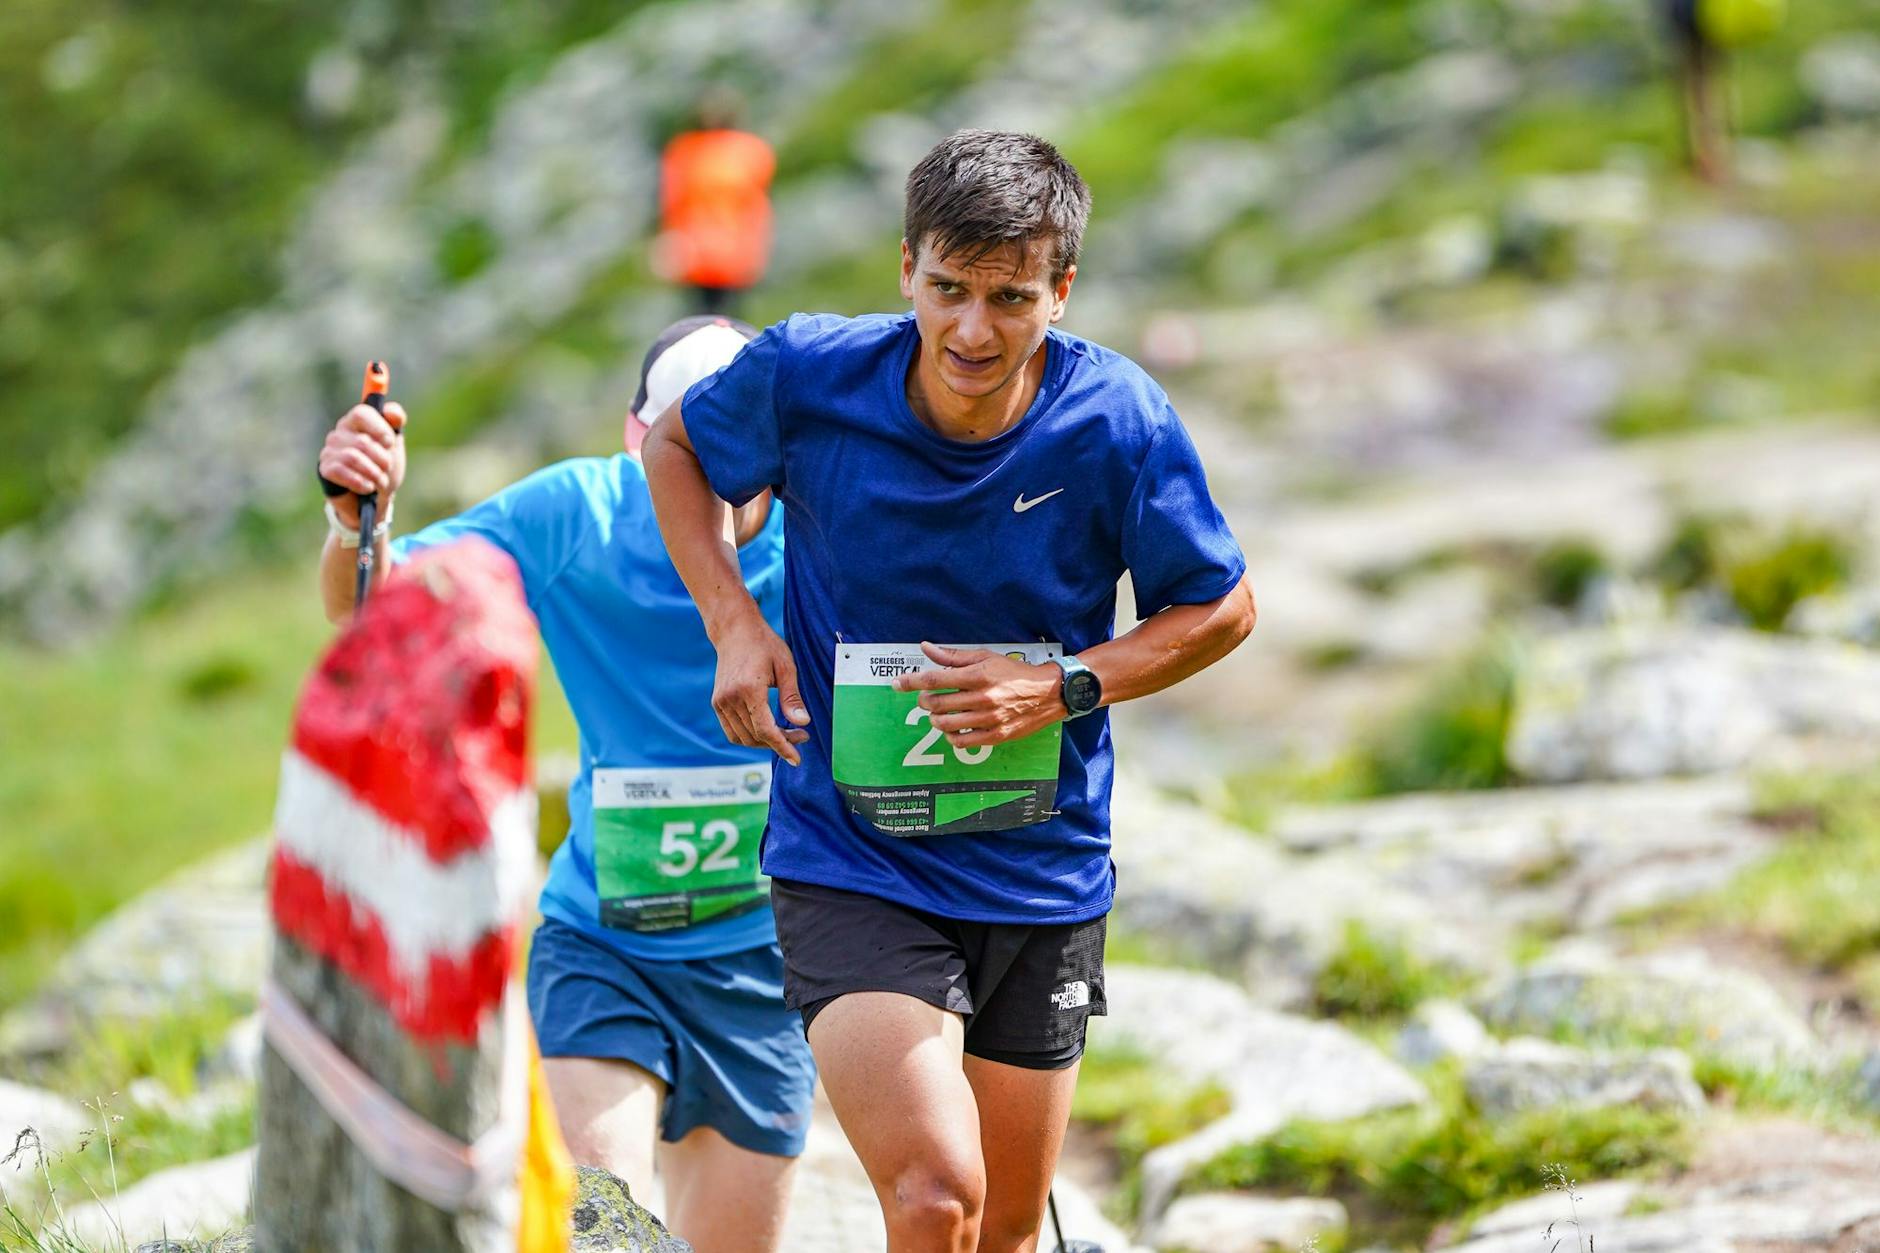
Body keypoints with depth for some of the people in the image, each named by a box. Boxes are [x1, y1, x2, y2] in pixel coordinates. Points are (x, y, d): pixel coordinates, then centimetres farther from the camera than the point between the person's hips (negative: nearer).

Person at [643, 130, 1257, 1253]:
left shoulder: (1119, 423, -13)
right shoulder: (808, 377, -13)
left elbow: (1222, 609, 1)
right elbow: (676, 445, 9)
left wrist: (1062, 690, -15)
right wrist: (734, 623, -6)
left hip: (1042, 876, 2)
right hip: (848, 864, -2)